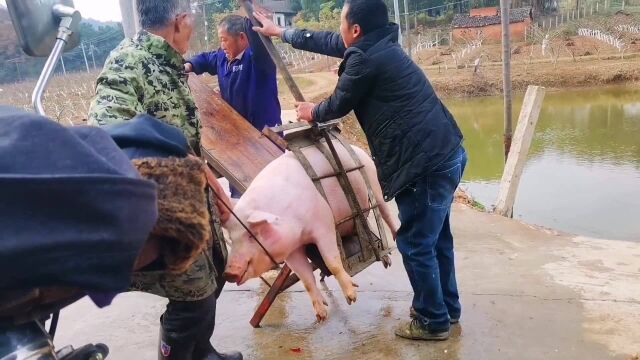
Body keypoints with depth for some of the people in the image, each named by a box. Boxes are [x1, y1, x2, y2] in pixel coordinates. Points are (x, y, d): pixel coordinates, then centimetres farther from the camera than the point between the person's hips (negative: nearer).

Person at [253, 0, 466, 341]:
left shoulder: (365, 59, -15)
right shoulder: (378, 44, 15)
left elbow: (338, 105, 0)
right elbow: (327, 41, 27)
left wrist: (312, 112, 23)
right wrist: (281, 32, 38)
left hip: (426, 162, -10)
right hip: (446, 152, 10)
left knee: (415, 244, 4)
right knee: (435, 237, 21)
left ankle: (432, 321, 20)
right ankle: (446, 307, 37)